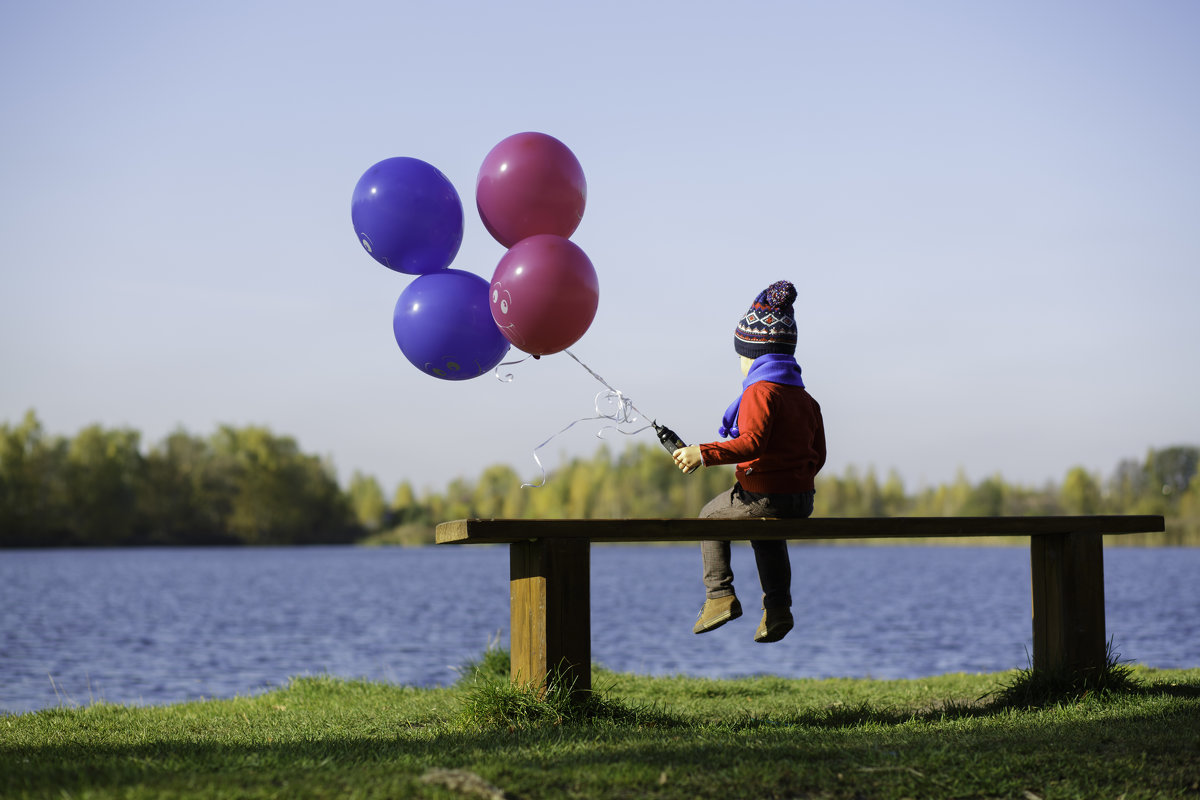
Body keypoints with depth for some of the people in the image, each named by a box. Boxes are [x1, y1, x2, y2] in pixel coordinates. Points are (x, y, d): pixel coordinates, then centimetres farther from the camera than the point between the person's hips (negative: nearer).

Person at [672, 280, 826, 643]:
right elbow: (817, 455, 16)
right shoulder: (806, 399, 13)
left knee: (711, 516, 21)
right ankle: (777, 609, 27)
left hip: (763, 496, -7)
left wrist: (703, 454, -26)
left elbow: (752, 442, -25)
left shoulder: (760, 391, -12)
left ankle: (720, 596, 12)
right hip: (802, 501, 7)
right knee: (767, 534, 37)